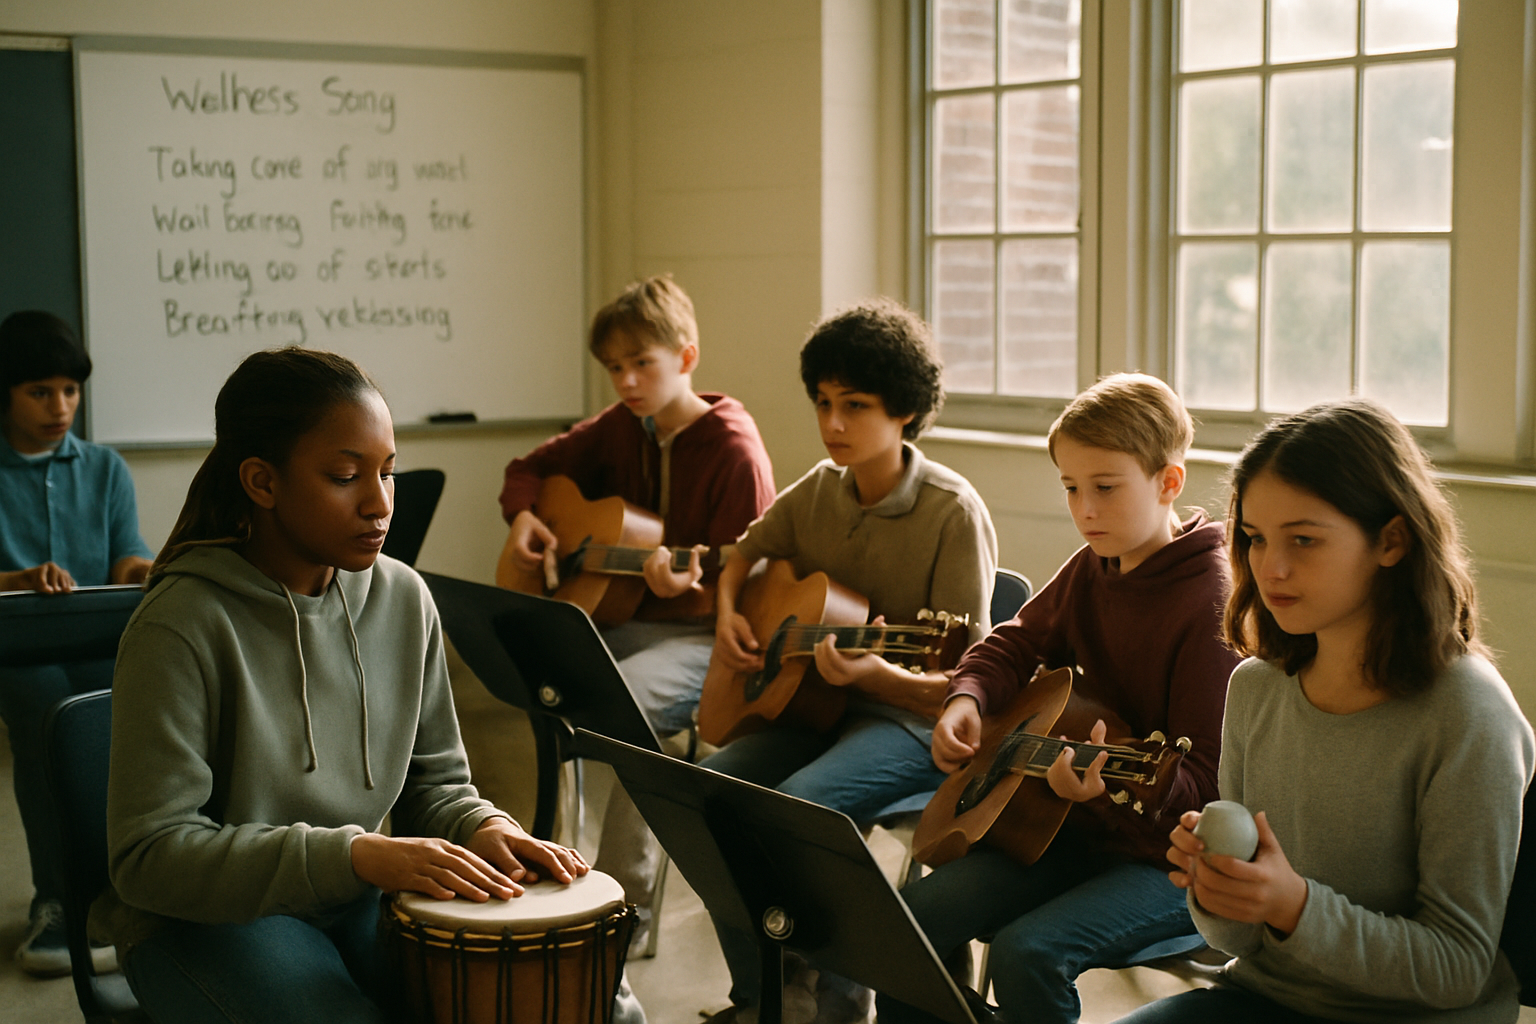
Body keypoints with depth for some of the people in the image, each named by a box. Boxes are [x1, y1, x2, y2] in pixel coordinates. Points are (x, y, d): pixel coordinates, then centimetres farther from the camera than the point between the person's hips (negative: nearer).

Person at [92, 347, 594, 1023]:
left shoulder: (402, 599, 0)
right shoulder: (180, 629, -18)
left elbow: (432, 782, 10)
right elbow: (149, 854, -20)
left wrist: (481, 830, -15)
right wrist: (355, 856, -29)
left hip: (356, 900, 5)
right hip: (207, 918, -5)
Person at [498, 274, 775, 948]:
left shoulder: (734, 451, -12)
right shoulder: (620, 430, 9)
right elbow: (531, 468, 22)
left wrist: (687, 585, -34)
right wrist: (523, 516, 0)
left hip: (706, 632, -7)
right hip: (620, 619, 7)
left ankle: (628, 901, -21)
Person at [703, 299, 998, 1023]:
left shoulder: (952, 512, -16)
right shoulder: (817, 492, 3)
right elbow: (747, 553, 25)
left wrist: (873, 672, -34)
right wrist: (728, 613, 4)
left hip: (914, 723, -6)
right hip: (814, 702, 6)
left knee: (797, 807, -31)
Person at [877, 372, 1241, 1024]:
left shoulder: (1211, 600, -17)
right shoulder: (1091, 570, 6)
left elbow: (1206, 781, -19)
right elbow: (1016, 643, 22)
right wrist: (966, 699, 0)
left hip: (1168, 860, -7)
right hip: (1075, 835, 7)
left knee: (1027, 951, -29)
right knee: (906, 919, -10)